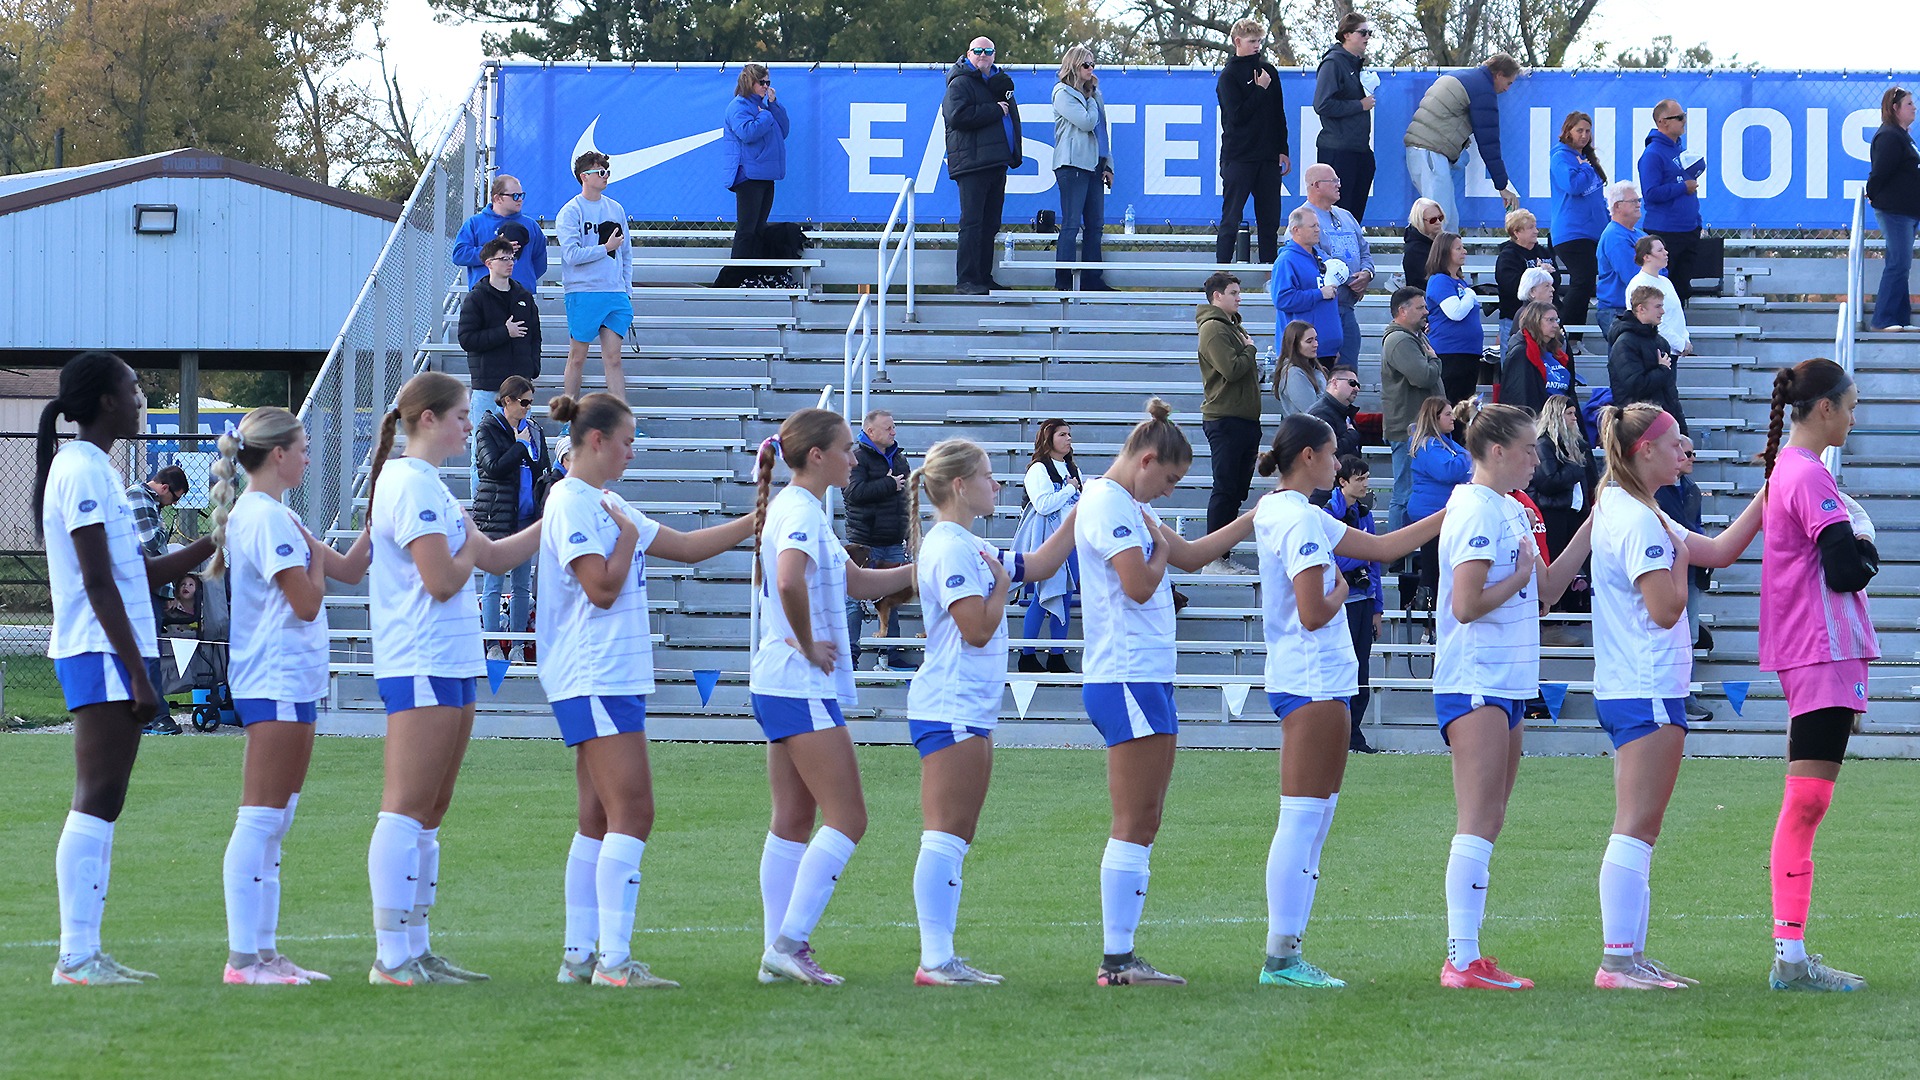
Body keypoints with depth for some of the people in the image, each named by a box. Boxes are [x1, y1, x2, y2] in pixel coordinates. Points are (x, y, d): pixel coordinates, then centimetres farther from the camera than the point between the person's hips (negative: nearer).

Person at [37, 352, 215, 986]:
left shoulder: (92, 469, 20)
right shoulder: (82, 471, -12)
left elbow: (136, 573, 23)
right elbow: (98, 582, -17)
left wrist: (211, 544, 18)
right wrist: (137, 672, -18)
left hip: (113, 654, 10)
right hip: (102, 654, -10)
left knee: (103, 804, 8)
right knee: (97, 798, -11)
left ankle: (82, 955, 8)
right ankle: (76, 956, -13)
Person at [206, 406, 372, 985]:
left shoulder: (274, 516, 17)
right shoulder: (265, 518, -14)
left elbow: (349, 569, 19)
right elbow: (307, 603, -17)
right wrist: (315, 557, -1)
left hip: (290, 682, 11)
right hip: (275, 683, -11)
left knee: (272, 824, 11)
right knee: (260, 821, -10)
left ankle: (263, 951, 14)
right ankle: (244, 957, -10)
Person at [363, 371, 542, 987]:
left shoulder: (427, 486, 20)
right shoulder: (411, 484, -12)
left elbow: (497, 559, 23)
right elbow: (442, 580, -19)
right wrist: (469, 550, 1)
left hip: (449, 666, 11)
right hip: (421, 666, -11)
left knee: (429, 816, 11)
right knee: (408, 811, -10)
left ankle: (415, 952, 15)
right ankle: (392, 958, -11)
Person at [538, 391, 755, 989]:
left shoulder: (605, 504, 17)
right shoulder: (572, 504, -12)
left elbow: (687, 546, 23)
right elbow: (603, 589, -18)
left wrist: (757, 520, 18)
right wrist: (629, 534, -6)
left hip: (614, 679, 10)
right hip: (596, 681, -10)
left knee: (600, 821, 10)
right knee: (632, 814, -13)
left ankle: (580, 956, 12)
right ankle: (614, 960, -16)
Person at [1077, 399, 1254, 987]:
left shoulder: (1130, 507, 19)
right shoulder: (1108, 504, -12)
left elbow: (1191, 555, 27)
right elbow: (1140, 584, -20)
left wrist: (1256, 517, 20)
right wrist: (1161, 549, 0)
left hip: (1147, 679, 10)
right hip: (1127, 680, -10)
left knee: (1143, 826, 9)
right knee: (1135, 826, -9)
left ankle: (1121, 958, 10)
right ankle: (1117, 959, -8)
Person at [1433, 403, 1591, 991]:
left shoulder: (1511, 512, 15)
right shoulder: (1477, 510, -14)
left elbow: (1547, 588, 20)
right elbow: (1466, 605, -21)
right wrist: (1519, 576, -8)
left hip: (1506, 686, 10)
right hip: (1475, 684, -10)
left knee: (1487, 824, 11)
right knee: (1478, 824, -12)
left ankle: (1467, 959, 14)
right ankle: (1463, 960, -14)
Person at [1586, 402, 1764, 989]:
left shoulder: (1630, 512, 17)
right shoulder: (1636, 520, -15)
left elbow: (1720, 550, 20)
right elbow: (1666, 609, -20)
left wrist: (1768, 494, 14)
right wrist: (1679, 558, -4)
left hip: (1630, 692, 11)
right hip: (1647, 694, -11)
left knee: (1637, 831, 12)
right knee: (1636, 829, -10)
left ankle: (1630, 957, 14)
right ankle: (1618, 961, -11)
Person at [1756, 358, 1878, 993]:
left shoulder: (1785, 470, 17)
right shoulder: (1811, 478, -15)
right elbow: (1847, 569, -20)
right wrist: (1866, 549, -2)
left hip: (1805, 655, 11)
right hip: (1824, 653, -11)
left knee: (1804, 807, 10)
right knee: (1807, 801, -13)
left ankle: (1791, 953, 10)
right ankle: (1791, 957, -16)